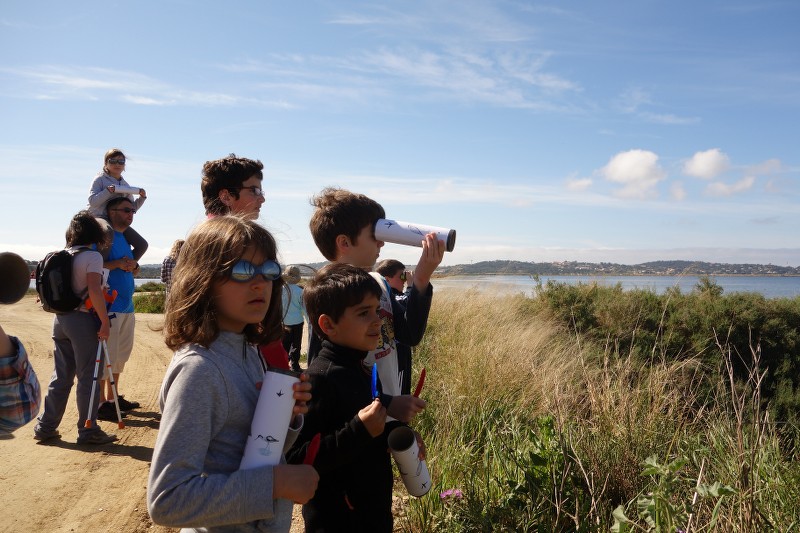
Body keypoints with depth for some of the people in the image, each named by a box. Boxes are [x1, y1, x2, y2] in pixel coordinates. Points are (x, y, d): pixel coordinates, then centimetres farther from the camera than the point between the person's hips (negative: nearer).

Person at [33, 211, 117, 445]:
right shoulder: (92, 256, -12)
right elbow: (94, 291, -21)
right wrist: (105, 321, -18)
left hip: (60, 319, 7)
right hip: (83, 320, -7)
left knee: (61, 376, 15)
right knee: (88, 377, 1)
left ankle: (46, 426, 20)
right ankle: (88, 430, 6)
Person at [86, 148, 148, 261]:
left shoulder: (125, 185, 19)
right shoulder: (100, 179, 2)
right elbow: (92, 201, -10)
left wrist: (142, 198, 4)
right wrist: (108, 191, -21)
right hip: (99, 216, -6)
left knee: (142, 244, -6)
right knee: (108, 233, -42)